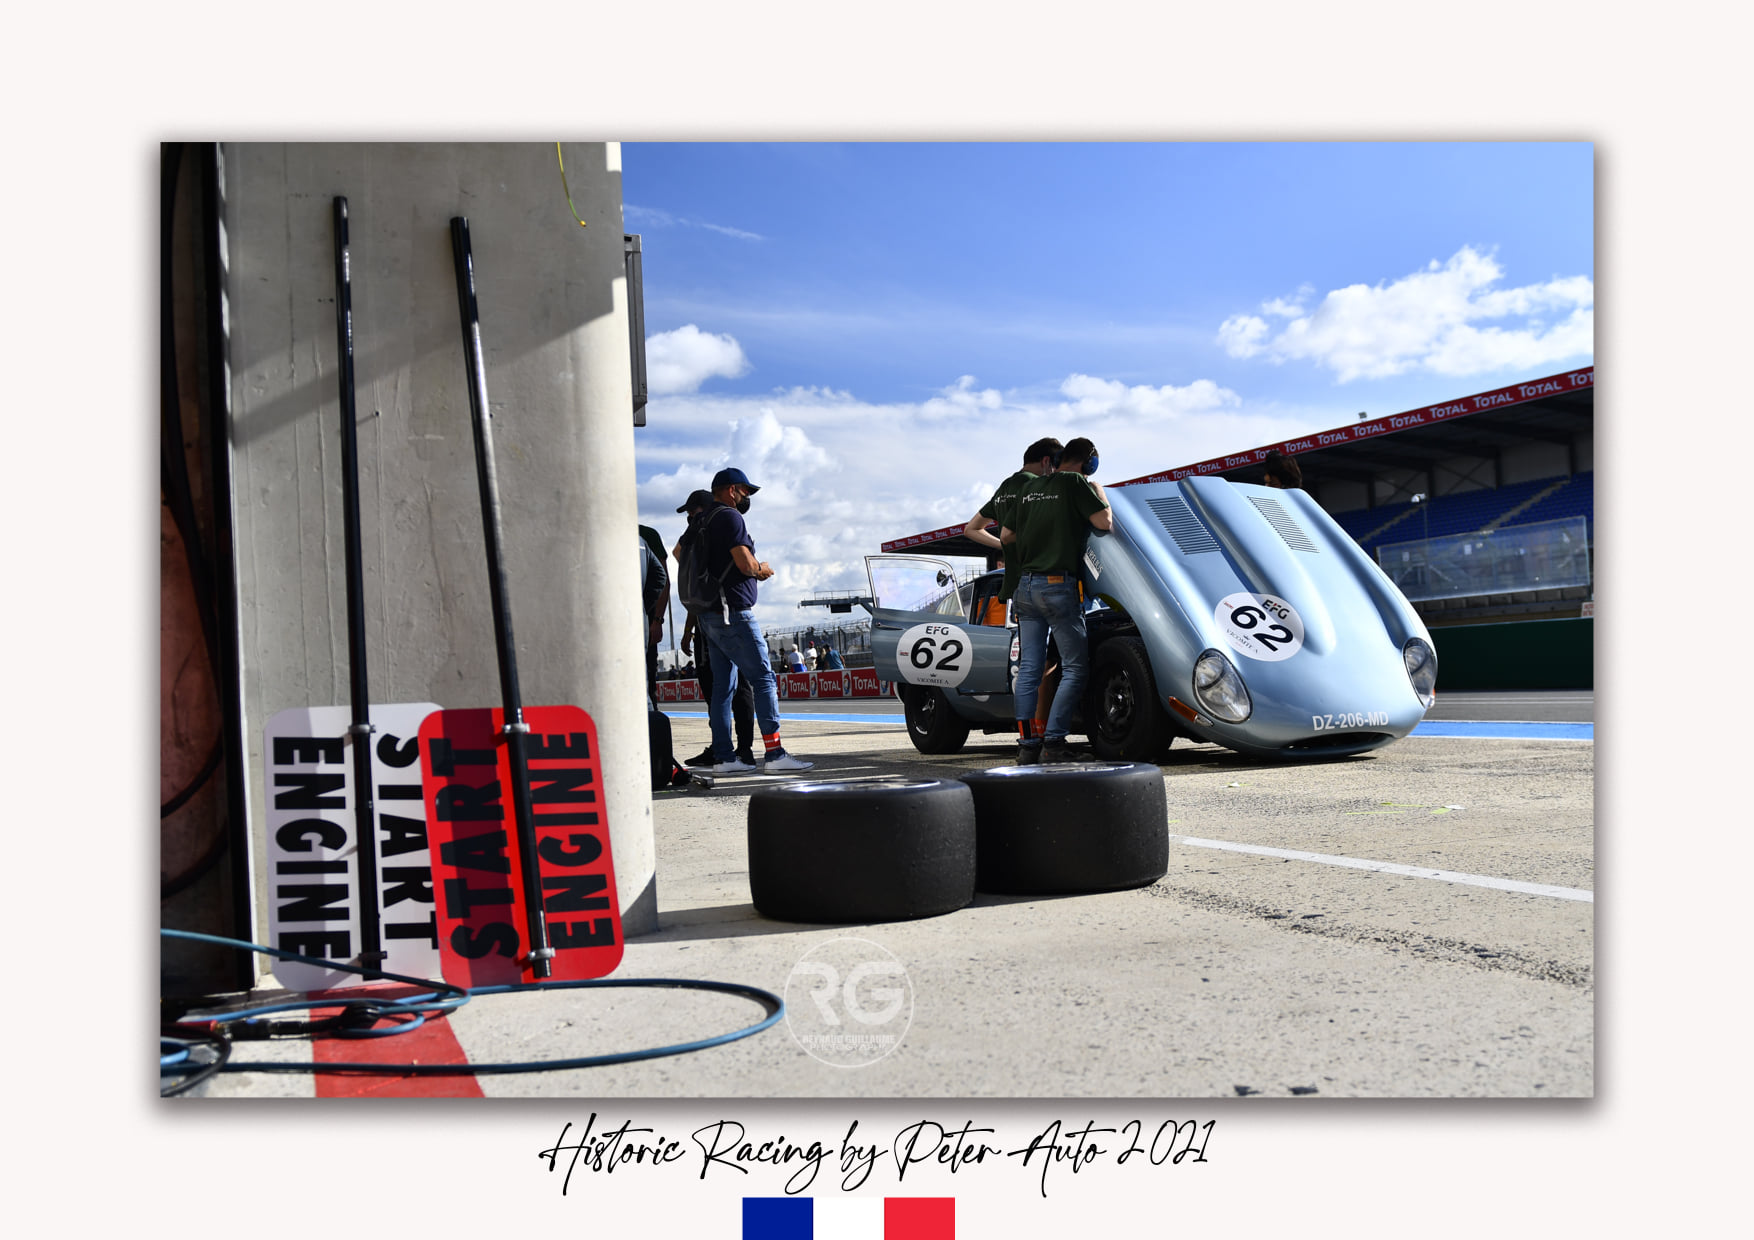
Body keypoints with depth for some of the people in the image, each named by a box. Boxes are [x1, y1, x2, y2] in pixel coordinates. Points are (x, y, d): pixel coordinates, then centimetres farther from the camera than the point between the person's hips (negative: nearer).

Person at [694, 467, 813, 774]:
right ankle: (773, 753, -10)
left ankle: (724, 757, 8)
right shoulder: (729, 517, -10)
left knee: (721, 686, 8)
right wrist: (764, 569, 3)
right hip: (733, 613, -9)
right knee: (764, 678, -7)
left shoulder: (702, 522, 18)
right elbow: (746, 564, -19)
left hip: (709, 616, 10)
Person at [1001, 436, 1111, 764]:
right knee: (1074, 666, -1)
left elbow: (1005, 535, 20)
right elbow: (1104, 522, -6)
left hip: (1025, 586, 7)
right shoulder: (1076, 483, -3)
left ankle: (1027, 744, 6)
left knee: (1028, 668, 7)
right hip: (1058, 586, -7)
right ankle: (1052, 743, -8)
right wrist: (1098, 490, 10)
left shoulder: (1030, 488, 16)